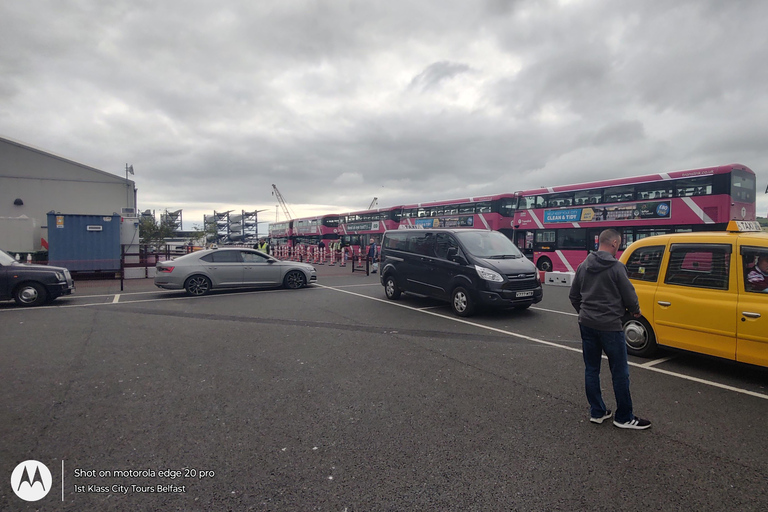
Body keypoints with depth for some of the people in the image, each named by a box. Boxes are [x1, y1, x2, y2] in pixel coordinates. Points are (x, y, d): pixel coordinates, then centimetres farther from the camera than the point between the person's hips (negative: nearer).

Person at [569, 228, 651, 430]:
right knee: (620, 373, 7)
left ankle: (597, 412, 22)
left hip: (587, 324, 6)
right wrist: (635, 311, 12)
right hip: (610, 326, -6)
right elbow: (629, 296, -9)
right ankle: (624, 417, 17)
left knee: (591, 369, 13)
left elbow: (573, 296, 12)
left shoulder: (583, 266, 6)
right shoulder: (616, 267, -12)